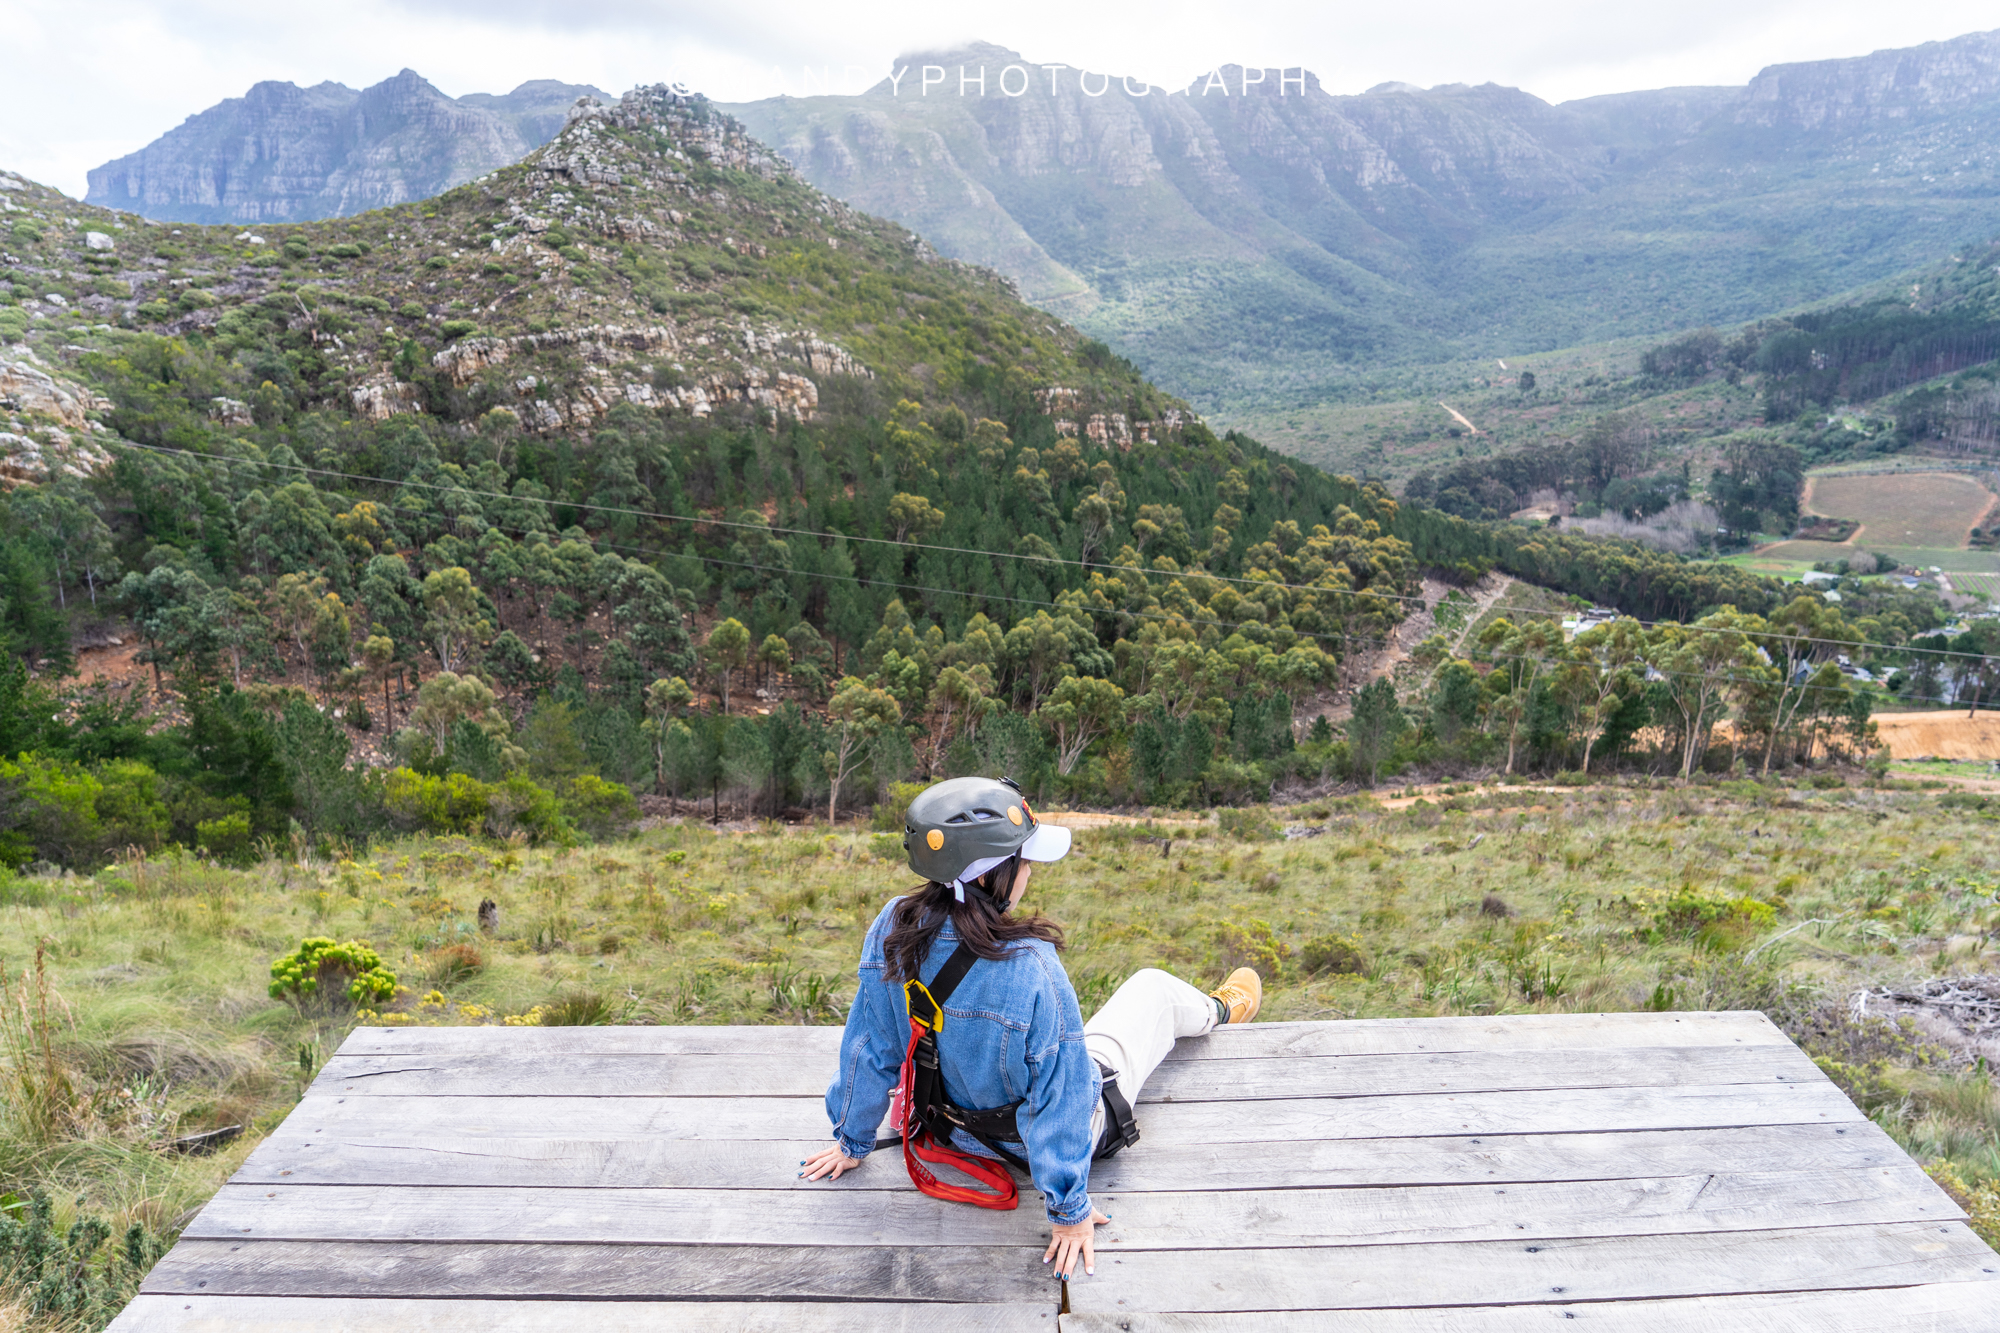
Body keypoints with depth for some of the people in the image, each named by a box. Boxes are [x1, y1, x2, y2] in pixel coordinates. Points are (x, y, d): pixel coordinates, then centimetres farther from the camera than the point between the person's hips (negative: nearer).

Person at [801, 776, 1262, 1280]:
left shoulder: (893, 928, -25)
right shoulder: (1031, 969, -41)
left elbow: (869, 1046, -11)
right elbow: (1059, 1099, -30)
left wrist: (853, 1140, 4)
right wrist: (1068, 1210, -15)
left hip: (962, 1126, 4)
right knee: (1155, 988, 19)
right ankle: (1217, 1011, 53)